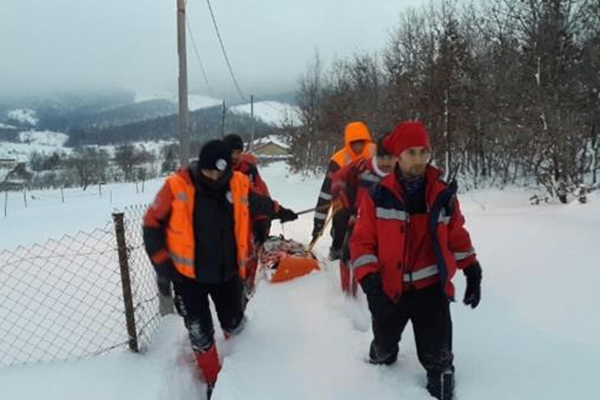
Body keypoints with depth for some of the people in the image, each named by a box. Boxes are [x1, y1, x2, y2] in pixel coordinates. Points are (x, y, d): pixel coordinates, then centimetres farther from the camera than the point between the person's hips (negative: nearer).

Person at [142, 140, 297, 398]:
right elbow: (152, 224, -8)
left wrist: (279, 212, 30)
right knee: (200, 333, 7)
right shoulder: (177, 187, -19)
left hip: (227, 271, 3)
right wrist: (163, 263, -11)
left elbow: (257, 202, 15)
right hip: (188, 274, -2)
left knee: (234, 325, 18)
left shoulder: (239, 184, -8)